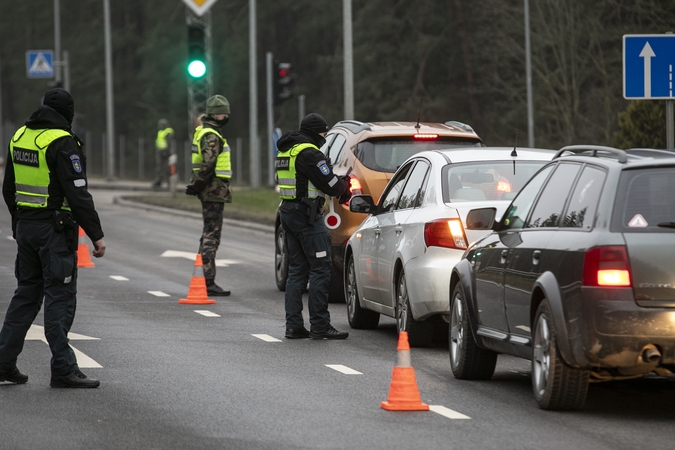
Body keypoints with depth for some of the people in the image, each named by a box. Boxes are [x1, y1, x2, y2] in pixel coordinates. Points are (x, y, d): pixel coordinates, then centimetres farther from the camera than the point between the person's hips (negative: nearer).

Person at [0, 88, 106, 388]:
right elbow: (78, 194, -19)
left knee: (27, 293, 15)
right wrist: (96, 235, -15)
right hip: (55, 228, -8)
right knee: (60, 297, -4)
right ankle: (63, 369, -3)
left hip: (25, 226, 8)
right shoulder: (62, 143, -15)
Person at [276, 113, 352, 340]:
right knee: (320, 269, -6)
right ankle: (319, 326, -7)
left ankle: (293, 325, 10)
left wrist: (338, 183, 11)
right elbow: (330, 184, -15)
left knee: (297, 270, 12)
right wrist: (344, 186, 7)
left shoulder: (286, 151, 16)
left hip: (288, 211, 10)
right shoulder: (309, 153, -14)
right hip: (307, 215, -10)